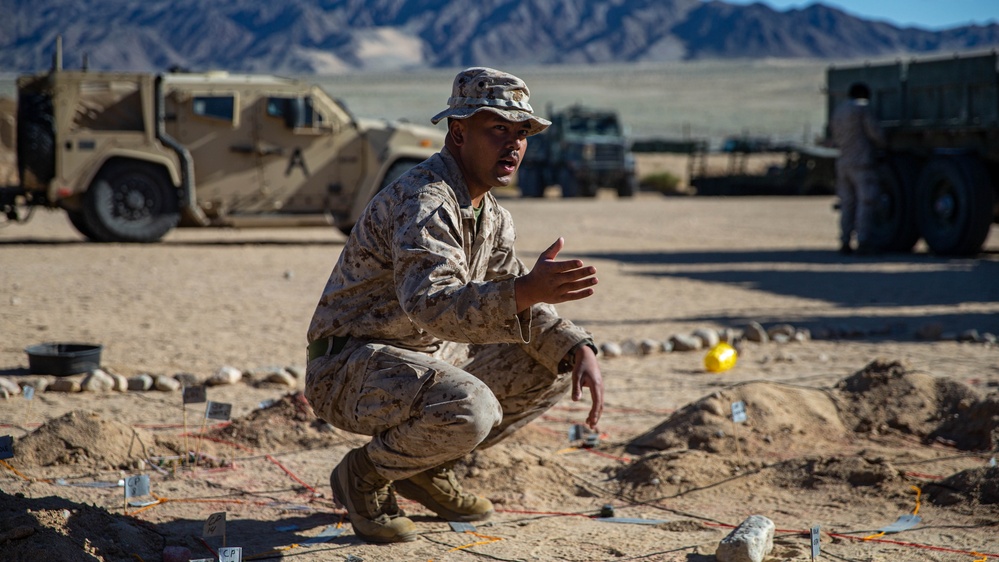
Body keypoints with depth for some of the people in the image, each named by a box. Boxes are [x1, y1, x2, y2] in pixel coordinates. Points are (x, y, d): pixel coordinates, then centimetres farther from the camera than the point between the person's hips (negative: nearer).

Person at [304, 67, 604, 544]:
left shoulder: (492, 217, 9)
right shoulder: (423, 201, -22)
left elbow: (512, 306, 14)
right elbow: (430, 305, -38)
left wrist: (579, 350, -5)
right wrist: (525, 291, -52)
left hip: (429, 359, 9)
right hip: (350, 369, -9)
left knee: (554, 368, 5)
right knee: (468, 409, -36)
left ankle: (427, 467, 12)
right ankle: (366, 475, -6)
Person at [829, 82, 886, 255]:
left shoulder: (837, 112, 15)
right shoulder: (862, 109, -7)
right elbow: (876, 133, -8)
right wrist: (880, 143, 13)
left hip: (843, 163, 7)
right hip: (862, 162, -7)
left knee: (847, 205, 9)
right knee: (865, 203, -6)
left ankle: (844, 243, 6)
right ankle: (863, 243, -11)